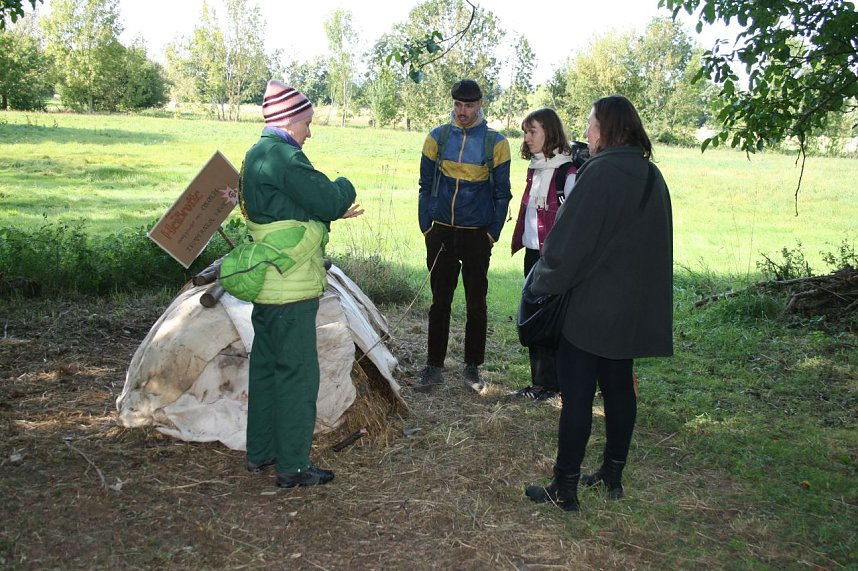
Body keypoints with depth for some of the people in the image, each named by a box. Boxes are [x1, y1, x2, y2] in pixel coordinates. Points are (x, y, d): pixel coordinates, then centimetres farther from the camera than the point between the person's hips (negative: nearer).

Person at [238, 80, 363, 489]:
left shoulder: (256, 155, 15)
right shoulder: (285, 156, -17)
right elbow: (328, 200, -18)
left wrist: (335, 212, 15)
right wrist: (345, 186, 3)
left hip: (266, 284, 10)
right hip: (292, 288, -10)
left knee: (266, 367, 18)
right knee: (297, 374, -1)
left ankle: (260, 452, 30)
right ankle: (293, 467, 8)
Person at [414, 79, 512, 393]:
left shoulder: (496, 142, -1)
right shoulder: (438, 137, 3)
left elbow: (501, 193, 2)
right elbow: (426, 186, 8)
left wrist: (493, 234, -2)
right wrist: (426, 227, 2)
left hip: (477, 235, -1)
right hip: (441, 232, 1)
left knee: (476, 304, 7)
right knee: (439, 302, 7)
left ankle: (472, 367, 20)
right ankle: (433, 366, 16)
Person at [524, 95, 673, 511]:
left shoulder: (599, 173, -17)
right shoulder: (651, 176, 8)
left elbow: (569, 238, -17)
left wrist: (542, 281, -3)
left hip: (593, 306, -8)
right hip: (636, 307, 8)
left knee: (577, 395, 0)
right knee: (619, 387, 17)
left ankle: (565, 488, 8)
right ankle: (613, 474, 28)